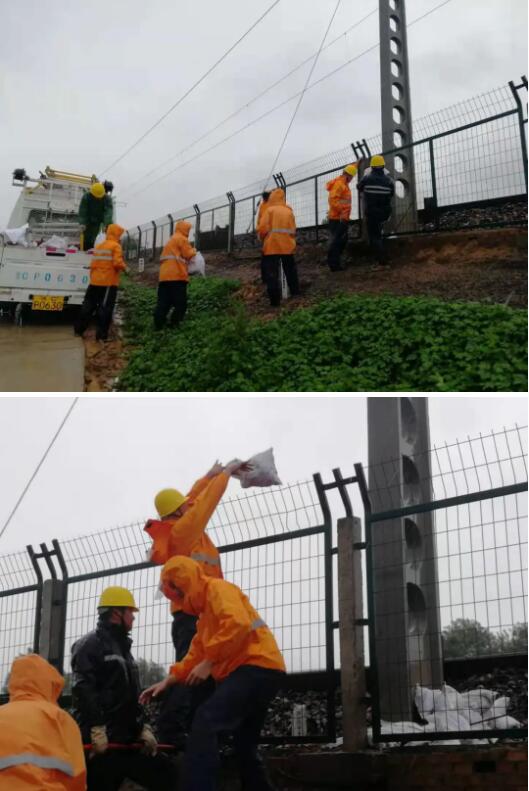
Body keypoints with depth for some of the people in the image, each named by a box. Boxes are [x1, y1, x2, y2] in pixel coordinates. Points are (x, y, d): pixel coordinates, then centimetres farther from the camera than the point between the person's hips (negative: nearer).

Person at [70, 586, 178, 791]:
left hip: (125, 739, 9)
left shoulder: (123, 648, 23)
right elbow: (83, 691, -19)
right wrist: (97, 730, -25)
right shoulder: (90, 645, -7)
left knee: (164, 774, 6)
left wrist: (143, 728, 14)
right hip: (99, 741, -9)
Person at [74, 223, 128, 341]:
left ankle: (78, 329, 20)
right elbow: (117, 263, -19)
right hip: (109, 282, -7)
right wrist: (124, 267, -1)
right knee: (105, 308, -3)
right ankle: (101, 334, -5)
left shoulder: (99, 246, 14)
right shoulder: (115, 246, -8)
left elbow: (93, 263, 13)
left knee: (88, 305, 15)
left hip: (95, 281, 7)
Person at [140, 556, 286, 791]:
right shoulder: (206, 615, 29)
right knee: (245, 748, 16)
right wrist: (168, 681, 19)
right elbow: (196, 654, 28)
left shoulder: (217, 589, -3)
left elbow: (238, 623, -21)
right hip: (254, 672, 11)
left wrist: (209, 663, -18)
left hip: (257, 667, -11)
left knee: (205, 721, -23)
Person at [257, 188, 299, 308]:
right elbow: (293, 230, 8)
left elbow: (263, 228, -7)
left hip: (272, 245, -4)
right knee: (290, 270, 19)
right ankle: (295, 292, 29)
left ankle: (275, 300, -11)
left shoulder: (269, 210, -1)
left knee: (272, 273, -4)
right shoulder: (289, 211, 11)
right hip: (287, 245, 4)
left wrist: (263, 238, 12)